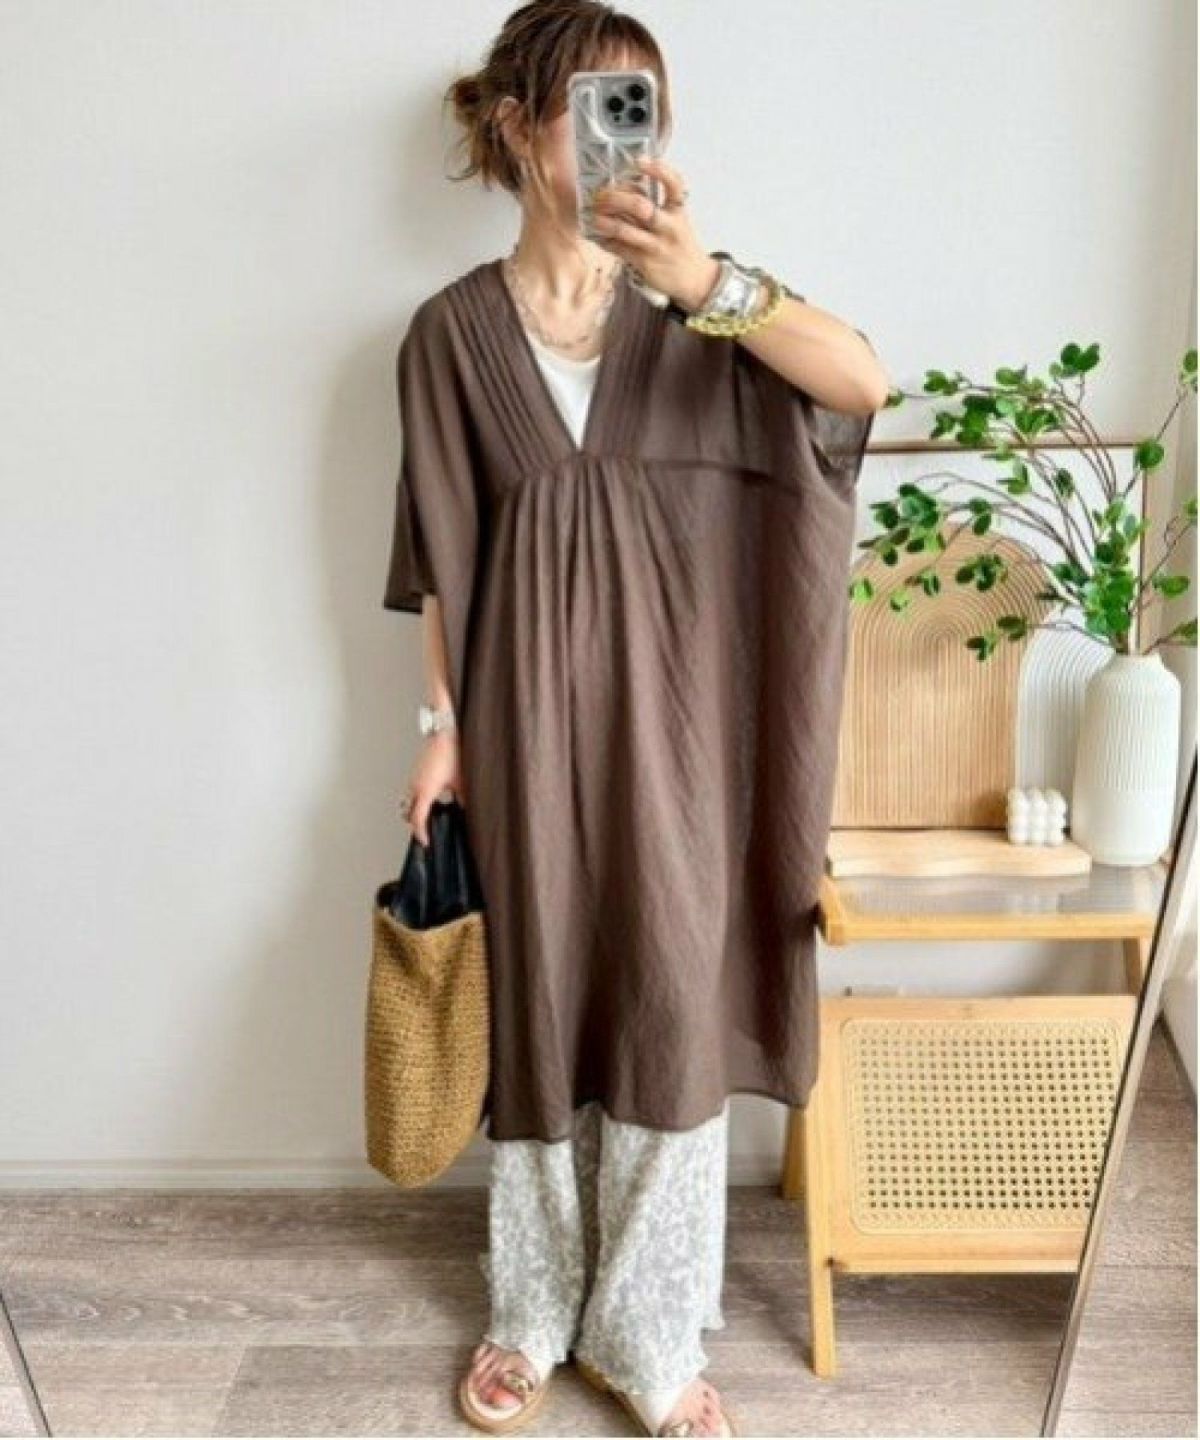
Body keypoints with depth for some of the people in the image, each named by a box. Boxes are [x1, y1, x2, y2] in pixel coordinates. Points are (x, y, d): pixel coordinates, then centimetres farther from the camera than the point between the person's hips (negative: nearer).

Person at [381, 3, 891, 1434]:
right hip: (526, 700, 0)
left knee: (671, 1006, 4)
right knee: (537, 1004, 10)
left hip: (669, 703, 0)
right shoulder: (453, 328, 2)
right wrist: (443, 722, 1)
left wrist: (708, 277, -31)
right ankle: (531, 1310, 33)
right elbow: (441, 550, 5)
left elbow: (864, 383, -17)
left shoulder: (687, 309, 1)